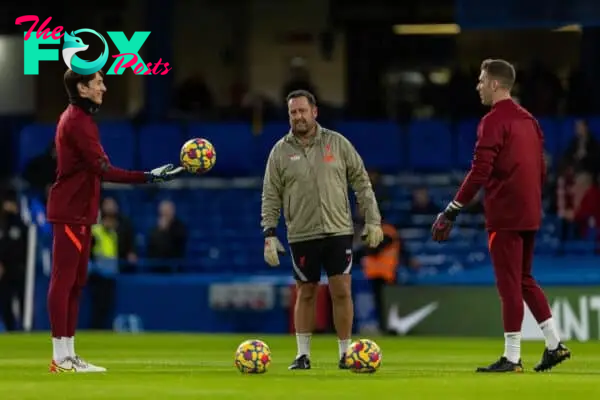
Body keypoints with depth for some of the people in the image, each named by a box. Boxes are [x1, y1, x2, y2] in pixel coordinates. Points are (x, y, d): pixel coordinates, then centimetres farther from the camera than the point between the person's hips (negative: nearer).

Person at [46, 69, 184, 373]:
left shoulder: (78, 118, 17)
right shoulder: (77, 121, -15)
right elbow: (102, 170, -21)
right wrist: (148, 177, -22)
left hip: (78, 213, 10)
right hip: (71, 213, -10)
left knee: (75, 283, 11)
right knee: (63, 280, -8)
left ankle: (68, 355, 14)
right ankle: (61, 357, -8)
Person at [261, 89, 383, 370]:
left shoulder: (337, 143, 3)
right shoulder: (281, 151, 2)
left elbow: (361, 182, 5)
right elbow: (271, 196, 3)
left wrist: (373, 220, 0)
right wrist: (269, 234, -5)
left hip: (338, 231, 0)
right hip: (302, 234, 0)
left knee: (342, 291, -3)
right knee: (305, 294, 6)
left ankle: (345, 353, 6)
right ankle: (303, 355, 13)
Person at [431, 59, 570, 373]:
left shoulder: (494, 121, -12)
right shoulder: (528, 120, 14)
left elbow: (479, 172, -18)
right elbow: (540, 170, 18)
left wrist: (451, 212, -15)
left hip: (504, 216, -8)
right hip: (530, 214, 8)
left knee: (509, 283, -4)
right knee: (524, 279, 17)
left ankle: (511, 358, -2)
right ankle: (554, 344, 13)